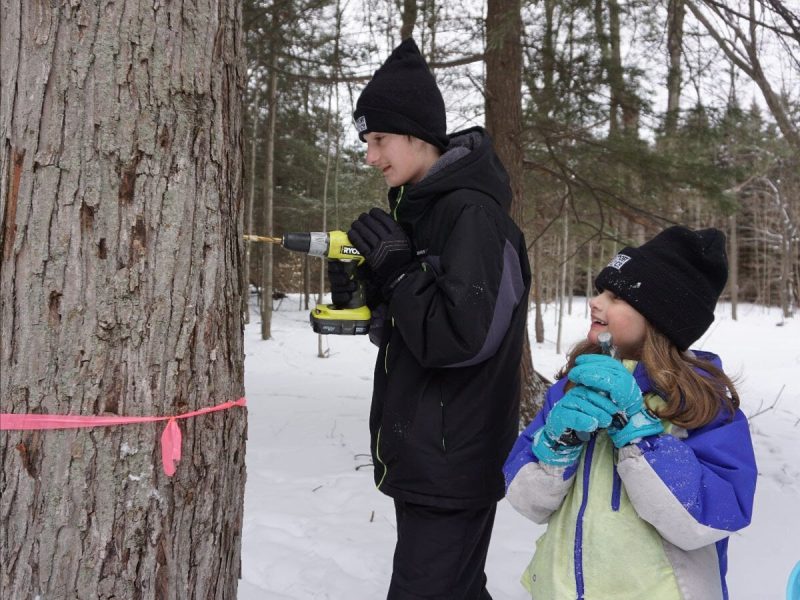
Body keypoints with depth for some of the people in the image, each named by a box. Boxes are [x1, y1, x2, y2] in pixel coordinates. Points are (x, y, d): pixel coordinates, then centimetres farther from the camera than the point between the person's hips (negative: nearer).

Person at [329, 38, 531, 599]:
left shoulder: (472, 213, -17)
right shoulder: (422, 205, 12)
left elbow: (461, 337, -25)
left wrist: (395, 265, -17)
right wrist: (367, 294, 0)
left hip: (454, 464, -10)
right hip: (424, 455, 10)